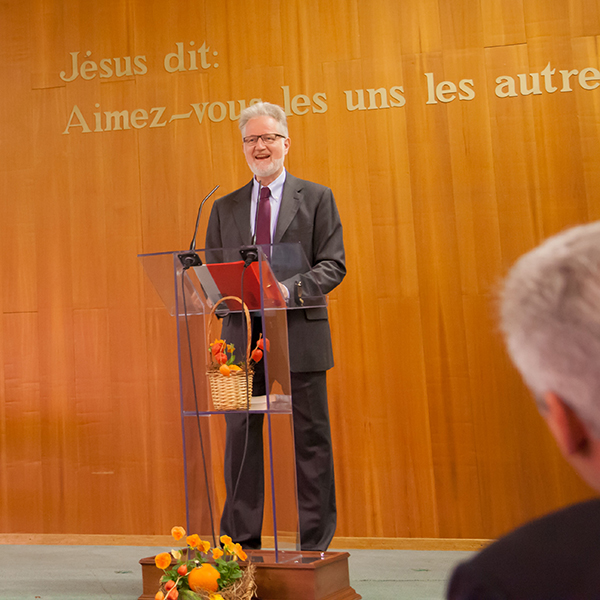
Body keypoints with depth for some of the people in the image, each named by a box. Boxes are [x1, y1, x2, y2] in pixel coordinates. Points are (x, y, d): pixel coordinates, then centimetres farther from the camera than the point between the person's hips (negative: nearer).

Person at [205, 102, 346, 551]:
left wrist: (290, 289, -19)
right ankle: (241, 544, 14)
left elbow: (333, 265, -1)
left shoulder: (316, 198, 7)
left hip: (300, 333, -2)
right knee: (241, 438, 4)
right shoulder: (225, 209, 16)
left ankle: (314, 545, 11)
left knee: (310, 439, 1)